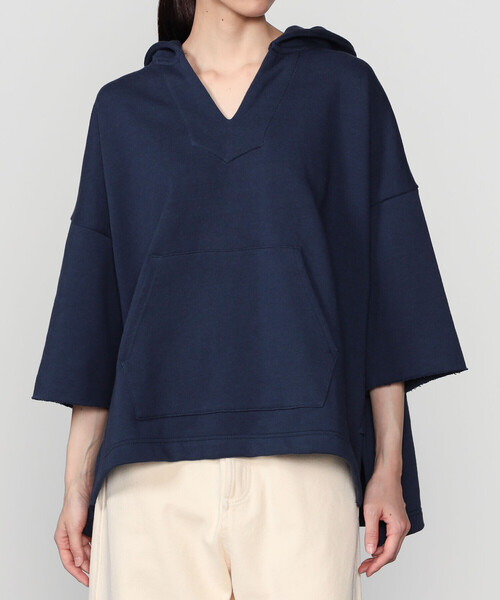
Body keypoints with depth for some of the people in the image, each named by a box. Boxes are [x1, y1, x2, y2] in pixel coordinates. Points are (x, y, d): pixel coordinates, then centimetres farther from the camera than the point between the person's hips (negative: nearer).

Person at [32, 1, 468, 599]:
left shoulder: (343, 85, 11)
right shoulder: (123, 108, 15)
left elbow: (384, 277, 7)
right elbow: (96, 299, 13)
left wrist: (389, 466, 1)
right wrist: (78, 483, 8)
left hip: (299, 454, -1)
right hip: (154, 462, 2)